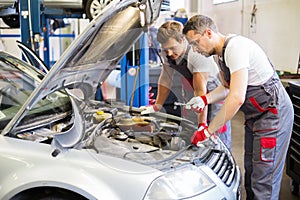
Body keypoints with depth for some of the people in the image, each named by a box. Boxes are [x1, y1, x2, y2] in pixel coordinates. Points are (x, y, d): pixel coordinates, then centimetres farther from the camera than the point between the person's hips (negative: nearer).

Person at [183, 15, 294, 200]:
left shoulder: (236, 46, -23)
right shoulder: (222, 53, 8)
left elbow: (237, 98, -30)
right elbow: (228, 87, 22)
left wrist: (208, 131, -24)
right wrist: (205, 99, 2)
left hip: (274, 113, -10)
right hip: (255, 115, 10)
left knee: (263, 181, -5)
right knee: (251, 172, 17)